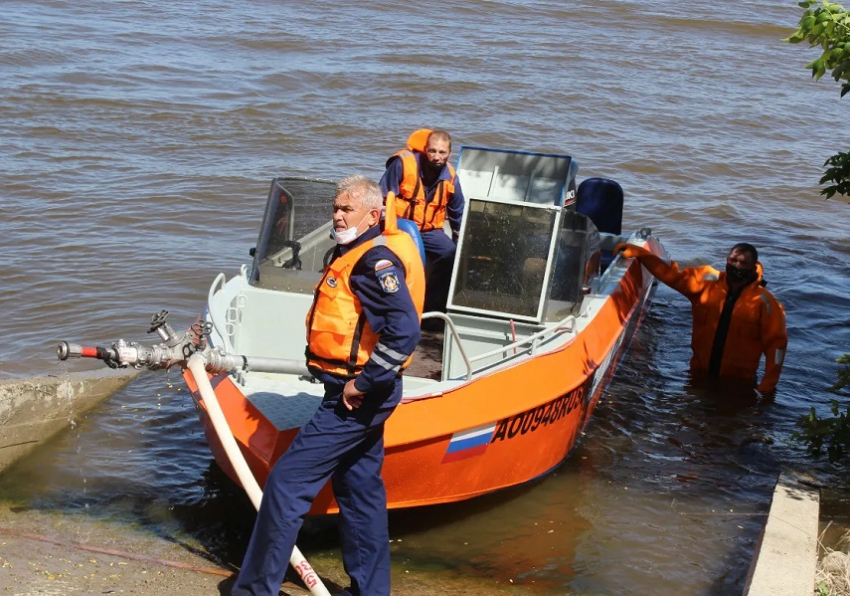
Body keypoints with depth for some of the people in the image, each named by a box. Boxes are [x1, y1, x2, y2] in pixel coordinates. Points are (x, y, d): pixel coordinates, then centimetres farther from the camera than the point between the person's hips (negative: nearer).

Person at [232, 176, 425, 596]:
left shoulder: (375, 261, -19)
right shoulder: (358, 253, 13)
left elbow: (404, 332, -29)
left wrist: (362, 384, -23)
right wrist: (361, 383, 16)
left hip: (354, 398, -11)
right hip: (363, 396, 11)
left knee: (287, 482, -6)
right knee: (360, 488, 19)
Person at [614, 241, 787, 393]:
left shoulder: (764, 302, -11)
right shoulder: (707, 281, -3)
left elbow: (776, 342, -8)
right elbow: (670, 273, 1)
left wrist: (768, 385, -13)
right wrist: (638, 252, -6)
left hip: (738, 385, -3)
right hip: (700, 378, 3)